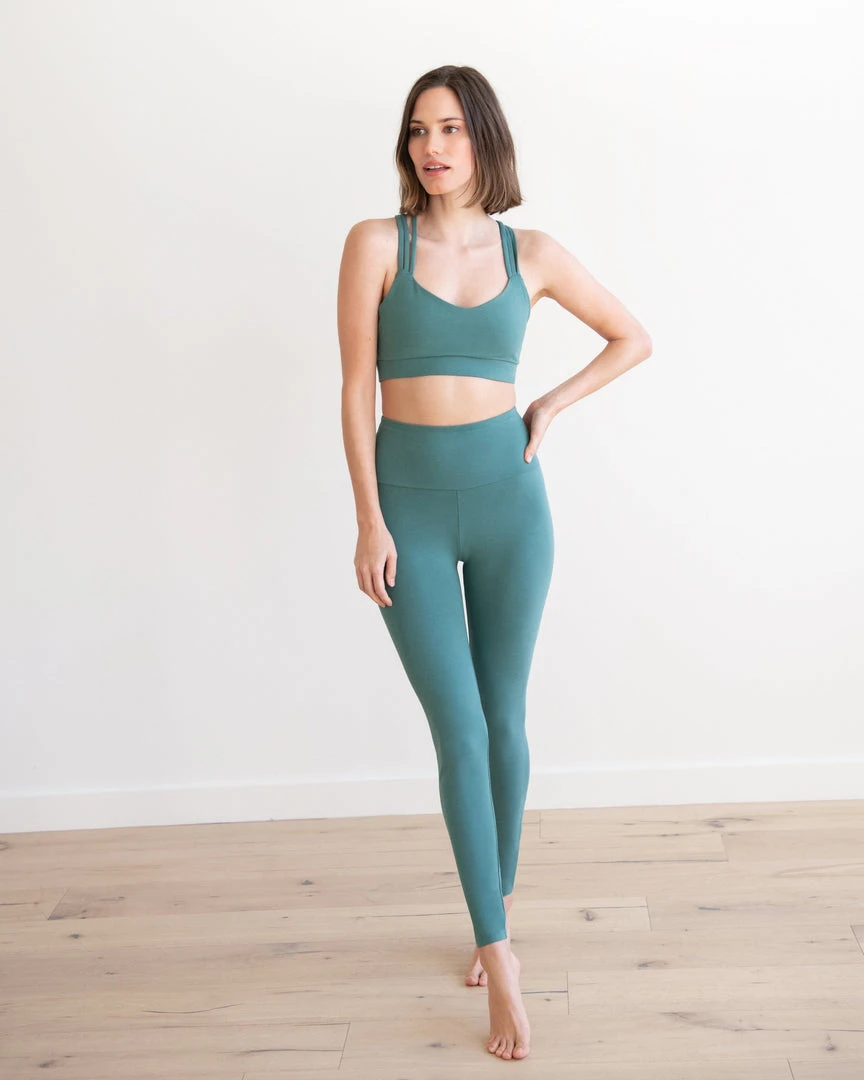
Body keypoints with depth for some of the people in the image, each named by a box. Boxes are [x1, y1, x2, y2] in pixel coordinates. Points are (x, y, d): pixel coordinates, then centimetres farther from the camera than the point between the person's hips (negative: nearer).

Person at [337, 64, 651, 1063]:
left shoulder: (531, 254, 3)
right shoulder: (376, 243, -2)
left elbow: (633, 339, 15)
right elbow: (357, 388, -4)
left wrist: (554, 403, 2)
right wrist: (369, 521, -9)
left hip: (508, 497, 2)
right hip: (412, 502, -2)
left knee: (504, 718, 9)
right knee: (459, 727, -4)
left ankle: (498, 904, 30)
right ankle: (499, 952, 6)